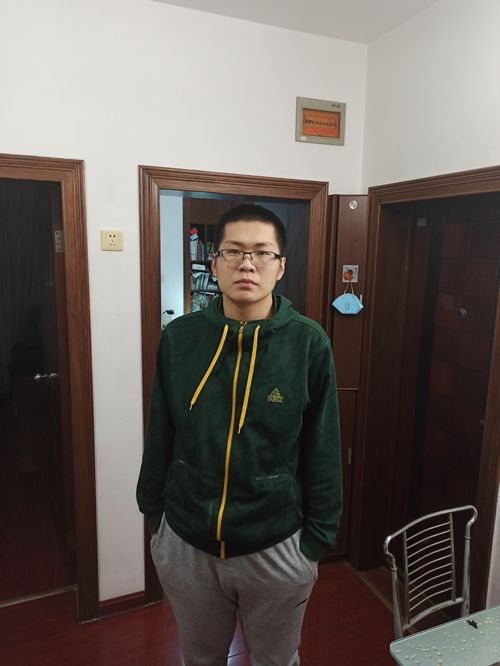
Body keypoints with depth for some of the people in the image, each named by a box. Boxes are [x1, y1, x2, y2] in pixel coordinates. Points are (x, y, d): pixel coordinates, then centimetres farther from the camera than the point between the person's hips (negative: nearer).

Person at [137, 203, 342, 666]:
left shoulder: (309, 344, -14)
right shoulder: (179, 337, -9)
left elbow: (323, 452, -7)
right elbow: (159, 437, 1)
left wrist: (316, 542, -2)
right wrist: (153, 513, 7)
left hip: (276, 549, -1)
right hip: (185, 544, 2)